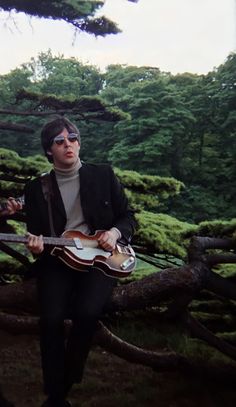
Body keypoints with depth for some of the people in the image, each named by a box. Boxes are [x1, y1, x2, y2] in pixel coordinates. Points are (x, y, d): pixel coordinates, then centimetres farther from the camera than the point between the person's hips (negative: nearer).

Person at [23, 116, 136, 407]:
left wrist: (115, 233, -10)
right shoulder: (36, 188, 7)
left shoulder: (103, 175, 7)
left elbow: (127, 215, 11)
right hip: (55, 260, 1)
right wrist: (35, 246, -14)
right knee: (51, 319, -24)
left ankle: (66, 381, 2)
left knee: (87, 312, -28)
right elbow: (35, 233, 9)